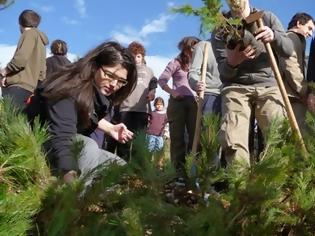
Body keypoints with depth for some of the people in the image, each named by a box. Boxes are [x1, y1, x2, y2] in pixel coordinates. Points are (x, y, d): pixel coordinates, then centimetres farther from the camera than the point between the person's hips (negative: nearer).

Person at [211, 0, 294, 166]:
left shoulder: (267, 18, 14)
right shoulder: (220, 29, 10)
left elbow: (288, 50, 6)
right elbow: (224, 71, 2)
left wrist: (274, 37, -16)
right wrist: (231, 62, -24)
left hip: (268, 86, 1)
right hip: (236, 88, -1)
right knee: (233, 143, -23)